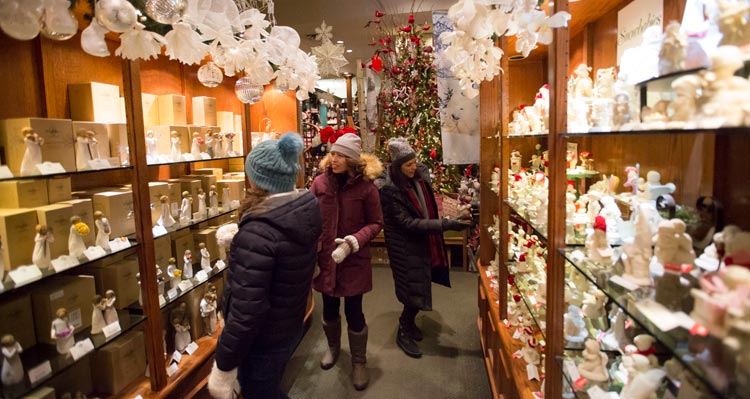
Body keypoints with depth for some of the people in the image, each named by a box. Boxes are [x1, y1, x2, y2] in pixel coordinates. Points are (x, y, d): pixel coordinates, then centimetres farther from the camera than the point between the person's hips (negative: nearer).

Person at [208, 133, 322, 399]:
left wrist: (224, 367, -20)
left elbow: (246, 311, -31)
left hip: (262, 342, -7)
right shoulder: (306, 211, -7)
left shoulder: (259, 229, -32)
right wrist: (242, 235, 19)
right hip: (290, 327, 7)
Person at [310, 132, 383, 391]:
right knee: (329, 309, 19)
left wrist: (353, 242, -20)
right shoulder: (320, 182, -6)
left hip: (354, 260, -3)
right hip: (325, 258, 3)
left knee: (353, 312, 6)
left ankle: (359, 362, 29)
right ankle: (333, 347, 47)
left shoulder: (366, 187, -12)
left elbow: (376, 223, -7)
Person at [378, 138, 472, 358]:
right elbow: (408, 223, -27)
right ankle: (403, 333, 23)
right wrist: (445, 224, -31)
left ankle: (408, 321, 41)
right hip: (405, 247, -7)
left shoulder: (420, 176, -2)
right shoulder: (389, 190, -23)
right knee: (415, 290, 0)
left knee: (419, 287, 17)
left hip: (423, 242, 7)